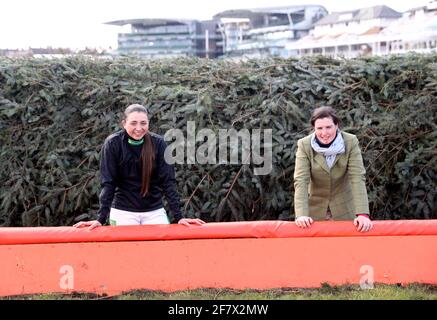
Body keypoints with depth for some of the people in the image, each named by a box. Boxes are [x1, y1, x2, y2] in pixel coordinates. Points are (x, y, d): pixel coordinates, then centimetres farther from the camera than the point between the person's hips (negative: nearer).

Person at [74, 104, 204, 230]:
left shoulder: (158, 143, -7)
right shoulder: (112, 143, -10)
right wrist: (101, 218, -16)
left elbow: (168, 181, -7)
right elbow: (108, 183, -9)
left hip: (154, 211, 1)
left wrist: (178, 216, -12)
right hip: (123, 211, -1)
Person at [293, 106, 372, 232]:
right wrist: (301, 215, -33)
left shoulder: (351, 142, -14)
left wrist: (363, 213, -31)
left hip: (344, 209, 0)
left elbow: (358, 178, -20)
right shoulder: (304, 145, -14)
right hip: (315, 209, 0)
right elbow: (301, 181, -20)